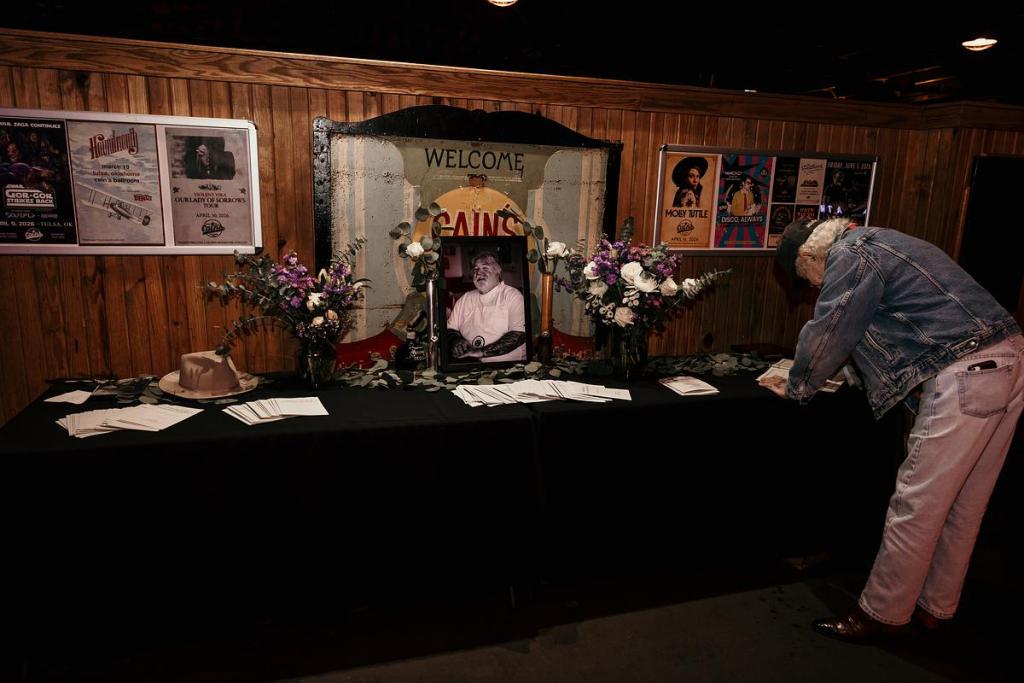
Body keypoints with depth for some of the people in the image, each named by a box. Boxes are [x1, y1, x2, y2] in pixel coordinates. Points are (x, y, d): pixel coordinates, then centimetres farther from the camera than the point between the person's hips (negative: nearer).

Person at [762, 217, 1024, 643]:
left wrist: (796, 388, 10)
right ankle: (935, 607, 29)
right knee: (963, 504, 16)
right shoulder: (876, 243, 22)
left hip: (967, 372, -10)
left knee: (917, 505, -1)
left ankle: (883, 613, 11)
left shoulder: (850, 256, -7)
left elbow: (827, 334, -6)